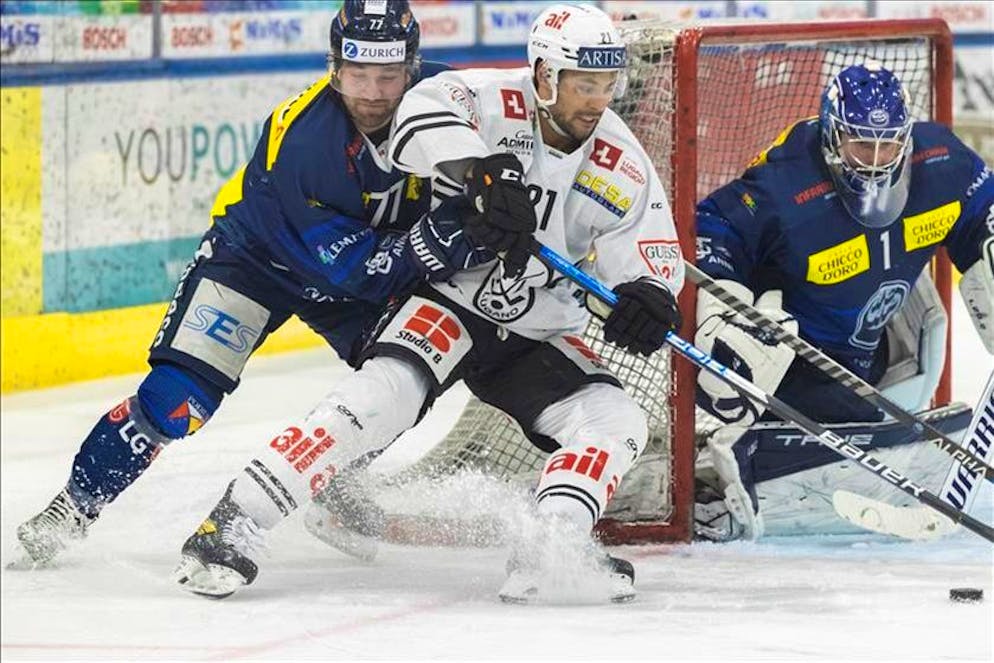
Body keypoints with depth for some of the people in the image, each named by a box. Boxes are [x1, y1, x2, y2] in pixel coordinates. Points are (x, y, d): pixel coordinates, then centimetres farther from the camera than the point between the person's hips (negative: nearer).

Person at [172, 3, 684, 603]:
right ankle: (235, 521, -26)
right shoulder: (492, 103, -18)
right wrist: (485, 171, -54)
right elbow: (424, 117, -38)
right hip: (454, 297, -5)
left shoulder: (624, 168, -6)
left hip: (545, 335, 5)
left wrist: (646, 298, -30)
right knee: (384, 392, -27)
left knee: (616, 422, -16)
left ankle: (547, 551, -28)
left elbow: (653, 259, -5)